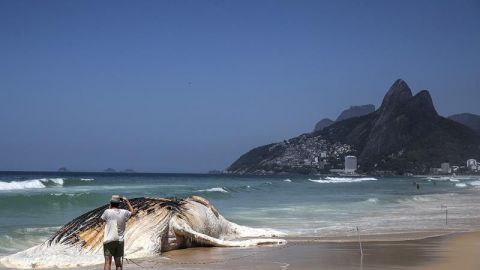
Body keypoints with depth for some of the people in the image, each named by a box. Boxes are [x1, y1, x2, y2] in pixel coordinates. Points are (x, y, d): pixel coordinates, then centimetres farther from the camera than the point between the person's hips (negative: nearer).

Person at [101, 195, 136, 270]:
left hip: (109, 240, -3)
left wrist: (110, 207, 18)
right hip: (120, 241, 3)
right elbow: (133, 212, 21)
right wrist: (127, 202, 30)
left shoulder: (107, 212, -8)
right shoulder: (124, 212, 0)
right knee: (118, 262, 12)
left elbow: (103, 217, 15)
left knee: (108, 262, -6)